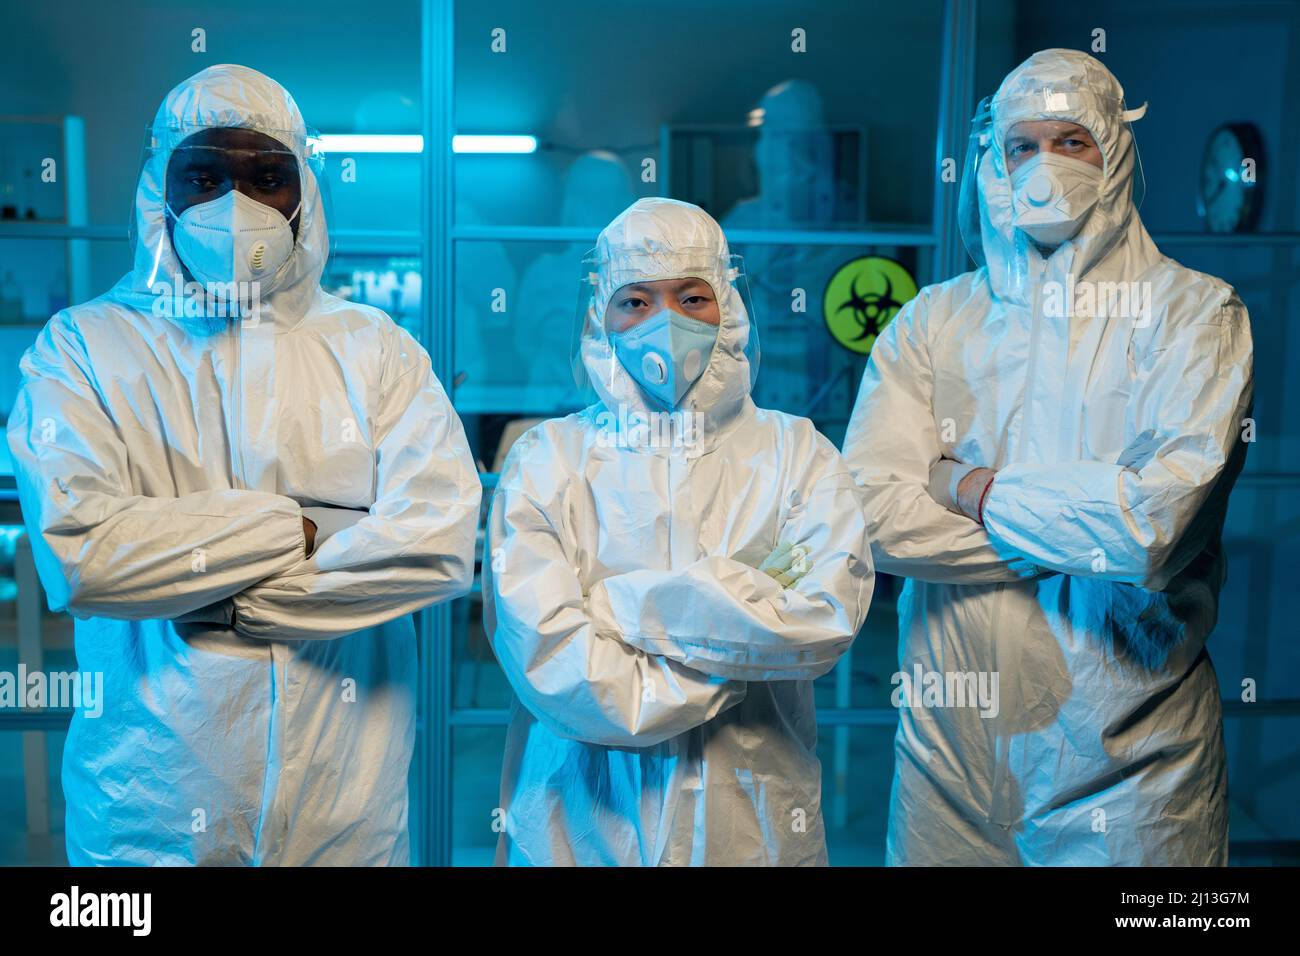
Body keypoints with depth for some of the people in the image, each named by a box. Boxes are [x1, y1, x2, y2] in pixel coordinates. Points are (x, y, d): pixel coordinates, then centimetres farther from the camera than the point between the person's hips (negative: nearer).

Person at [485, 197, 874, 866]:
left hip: (749, 825, 1)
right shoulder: (547, 458, -4)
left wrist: (612, 603, -17)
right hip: (582, 825, -1)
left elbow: (829, 614, -17)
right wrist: (747, 629, -15)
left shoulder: (794, 453, 0)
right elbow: (543, 656, -17)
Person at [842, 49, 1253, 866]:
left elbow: (1160, 521, -18)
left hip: (1131, 754, -2)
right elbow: (872, 514, -10)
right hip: (955, 737, 2)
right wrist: (1089, 530, -13)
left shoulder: (1193, 312, -2)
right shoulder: (934, 321, 4)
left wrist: (968, 487, -9)